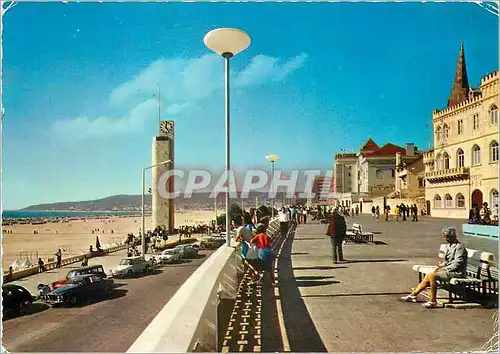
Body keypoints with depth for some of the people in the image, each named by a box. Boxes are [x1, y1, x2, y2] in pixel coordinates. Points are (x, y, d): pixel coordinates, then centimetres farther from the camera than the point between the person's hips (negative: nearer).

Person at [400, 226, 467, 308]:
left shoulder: (459, 247, -14)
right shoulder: (449, 245, 14)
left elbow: (457, 264, -20)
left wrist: (445, 268, -17)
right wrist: (443, 264, 4)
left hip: (457, 272, -9)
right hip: (449, 269, 9)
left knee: (432, 276, -25)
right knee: (428, 276, -4)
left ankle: (433, 301, -17)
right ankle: (413, 294, 2)